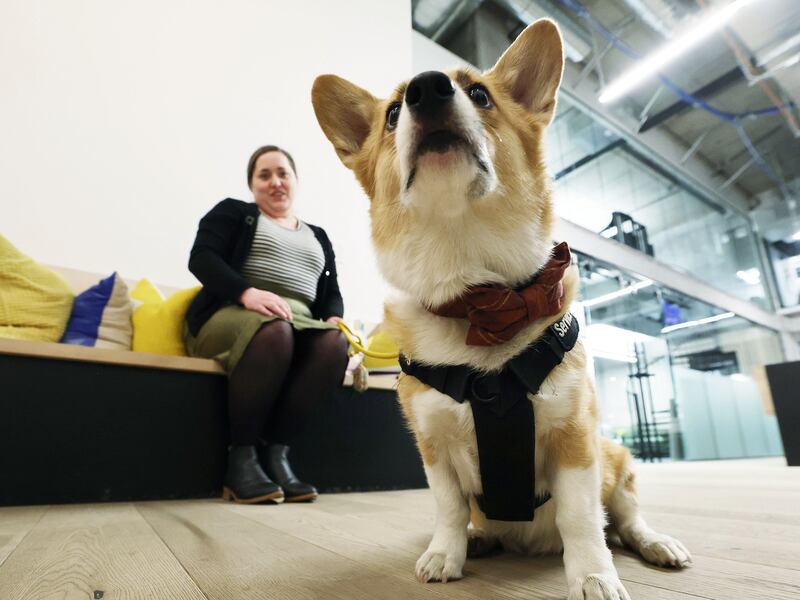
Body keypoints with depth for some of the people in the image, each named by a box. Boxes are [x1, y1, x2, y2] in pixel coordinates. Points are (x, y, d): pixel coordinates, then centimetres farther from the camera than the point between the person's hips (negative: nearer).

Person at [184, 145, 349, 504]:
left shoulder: (318, 237, 27)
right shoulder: (232, 212, 16)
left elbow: (331, 291, 19)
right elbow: (201, 258, -1)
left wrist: (334, 318, -6)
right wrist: (246, 292, -21)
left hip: (300, 325, 4)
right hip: (232, 316, -3)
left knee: (335, 343, -31)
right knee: (275, 331, -38)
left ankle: (275, 450, -23)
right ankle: (241, 456, -25)